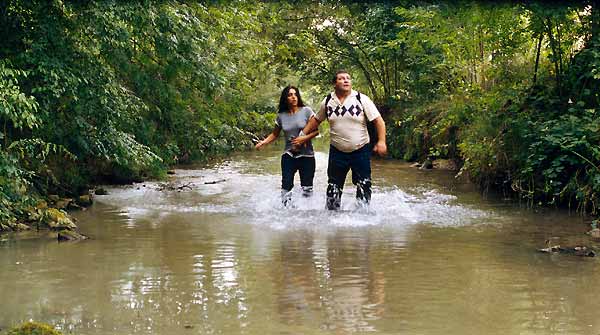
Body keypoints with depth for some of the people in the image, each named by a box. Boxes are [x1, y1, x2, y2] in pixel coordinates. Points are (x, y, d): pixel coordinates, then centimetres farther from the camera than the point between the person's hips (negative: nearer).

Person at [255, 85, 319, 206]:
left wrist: (305, 138, -19)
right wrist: (264, 142, -1)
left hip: (306, 155, -2)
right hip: (289, 155, 2)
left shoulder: (306, 111, -4)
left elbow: (316, 130, -4)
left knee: (307, 188, -1)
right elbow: (275, 134, 15)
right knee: (286, 185, -9)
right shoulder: (281, 116, 4)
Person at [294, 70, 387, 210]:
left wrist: (381, 142, -18)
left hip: (360, 151, -2)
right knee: (333, 187, 9)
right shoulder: (327, 102, 3)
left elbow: (378, 120, -8)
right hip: (337, 152, 2)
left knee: (363, 186, 3)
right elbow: (316, 120, 17)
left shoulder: (362, 99, -7)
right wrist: (302, 135, 13)